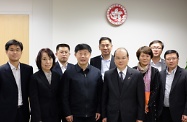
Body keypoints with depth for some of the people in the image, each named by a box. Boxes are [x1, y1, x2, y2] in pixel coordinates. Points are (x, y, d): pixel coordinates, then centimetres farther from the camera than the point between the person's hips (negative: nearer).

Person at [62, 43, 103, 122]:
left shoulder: (97, 72, 3)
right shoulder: (68, 73, -3)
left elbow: (100, 93, 6)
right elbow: (65, 96, -2)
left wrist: (99, 111, 2)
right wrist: (68, 113, -5)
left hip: (92, 115, 2)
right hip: (75, 115, -2)